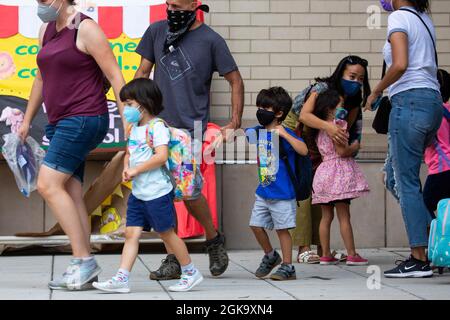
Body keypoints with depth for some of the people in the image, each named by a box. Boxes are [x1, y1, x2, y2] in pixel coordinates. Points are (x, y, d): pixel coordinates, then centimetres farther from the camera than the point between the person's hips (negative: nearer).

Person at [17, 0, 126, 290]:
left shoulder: (86, 29, -10)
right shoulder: (46, 30, 15)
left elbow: (115, 77, -12)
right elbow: (42, 77, 26)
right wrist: (27, 120, 29)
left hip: (84, 120, -8)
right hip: (60, 123, 8)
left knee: (48, 185, -16)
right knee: (71, 195, 4)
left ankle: (84, 261, -13)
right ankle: (85, 272, 6)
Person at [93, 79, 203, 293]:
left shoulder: (157, 126, -13)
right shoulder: (135, 128, 14)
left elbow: (161, 156, -23)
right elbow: (129, 153, 22)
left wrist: (136, 170, -19)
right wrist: (126, 168, 0)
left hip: (157, 192, -8)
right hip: (138, 193, 8)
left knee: (166, 233, 3)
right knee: (131, 233, 0)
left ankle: (191, 273, 17)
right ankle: (121, 278, -4)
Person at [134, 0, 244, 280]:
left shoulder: (211, 40, -2)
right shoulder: (157, 31, 9)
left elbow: (236, 80, 4)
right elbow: (143, 73, 16)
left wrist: (235, 123, -1)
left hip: (191, 127, -4)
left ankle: (214, 238, 19)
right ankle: (173, 260, 7)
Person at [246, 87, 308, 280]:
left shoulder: (284, 134, -15)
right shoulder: (257, 132, 5)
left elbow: (304, 151, -28)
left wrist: (285, 135, -34)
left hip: (282, 194, -7)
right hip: (263, 192, 7)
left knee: (282, 228, 0)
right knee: (256, 225, 9)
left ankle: (287, 267, 10)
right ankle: (270, 256, 31)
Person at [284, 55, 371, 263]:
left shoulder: (353, 100, -9)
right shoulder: (323, 88, -30)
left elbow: (346, 130, -12)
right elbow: (304, 115, -44)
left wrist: (353, 145, -35)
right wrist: (327, 126, -62)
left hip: (317, 141, 7)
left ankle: (322, 248, 5)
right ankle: (303, 250, -19)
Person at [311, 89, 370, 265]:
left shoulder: (320, 130, 14)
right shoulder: (337, 125, -11)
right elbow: (342, 151, -17)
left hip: (324, 170, 8)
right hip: (339, 173, -8)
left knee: (326, 216, 9)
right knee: (344, 216, -6)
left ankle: (326, 255, 10)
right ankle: (352, 255, -4)